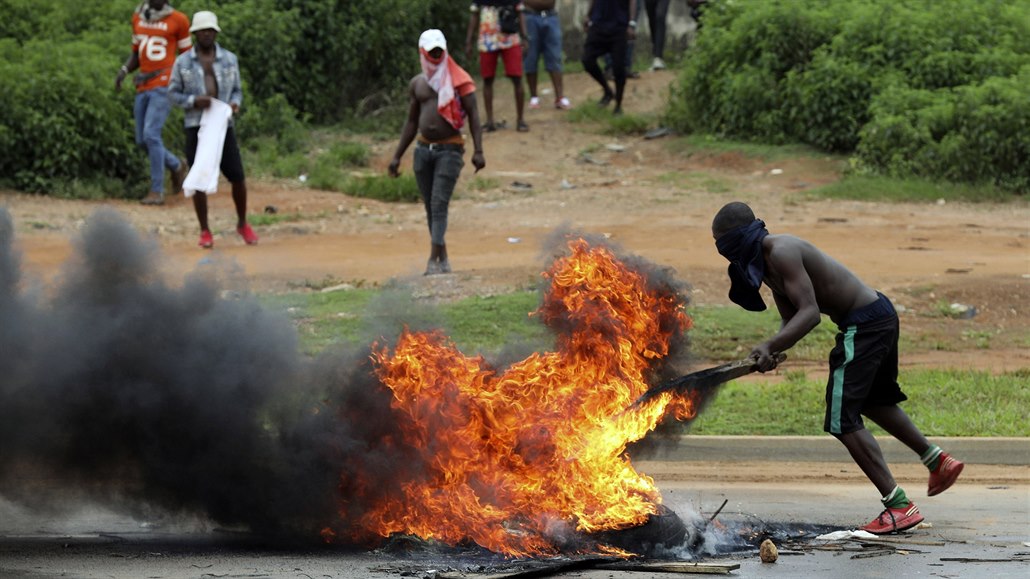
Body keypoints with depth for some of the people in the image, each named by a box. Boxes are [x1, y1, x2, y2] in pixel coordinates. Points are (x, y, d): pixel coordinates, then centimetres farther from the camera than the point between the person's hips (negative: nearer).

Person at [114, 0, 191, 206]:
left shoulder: (178, 20, -4)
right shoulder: (138, 17, 12)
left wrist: (153, 74, -7)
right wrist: (124, 70, 2)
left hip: (163, 86, -6)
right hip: (143, 89, 6)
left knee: (151, 134, -16)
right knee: (143, 141, 6)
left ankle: (157, 191, -9)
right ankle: (176, 166, 32)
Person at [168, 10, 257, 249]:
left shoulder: (230, 59, 5)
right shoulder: (182, 62, 1)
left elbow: (236, 90, 13)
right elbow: (173, 94, 3)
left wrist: (235, 104, -10)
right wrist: (194, 101, -15)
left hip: (223, 126, 1)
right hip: (195, 128, -1)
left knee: (238, 178, -2)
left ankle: (242, 224, 19)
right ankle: (205, 232, 9)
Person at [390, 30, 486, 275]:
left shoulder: (459, 80, -2)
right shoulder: (418, 84, 13)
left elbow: (473, 115, -5)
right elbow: (411, 122, 20)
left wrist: (478, 150, -16)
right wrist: (397, 156, 18)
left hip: (450, 149, -5)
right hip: (423, 149, 5)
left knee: (439, 204, -14)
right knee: (430, 207, 6)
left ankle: (434, 260, -18)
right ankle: (443, 259, 14)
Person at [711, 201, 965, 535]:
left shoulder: (782, 254, -19)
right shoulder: (764, 263, 13)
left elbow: (809, 312, -27)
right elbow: (792, 319, 12)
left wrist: (770, 346, -35)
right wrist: (770, 353, -8)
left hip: (864, 325, -11)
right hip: (880, 313, 11)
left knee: (842, 421, -11)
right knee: (873, 401, 32)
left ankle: (899, 506, -14)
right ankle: (938, 462, 44)